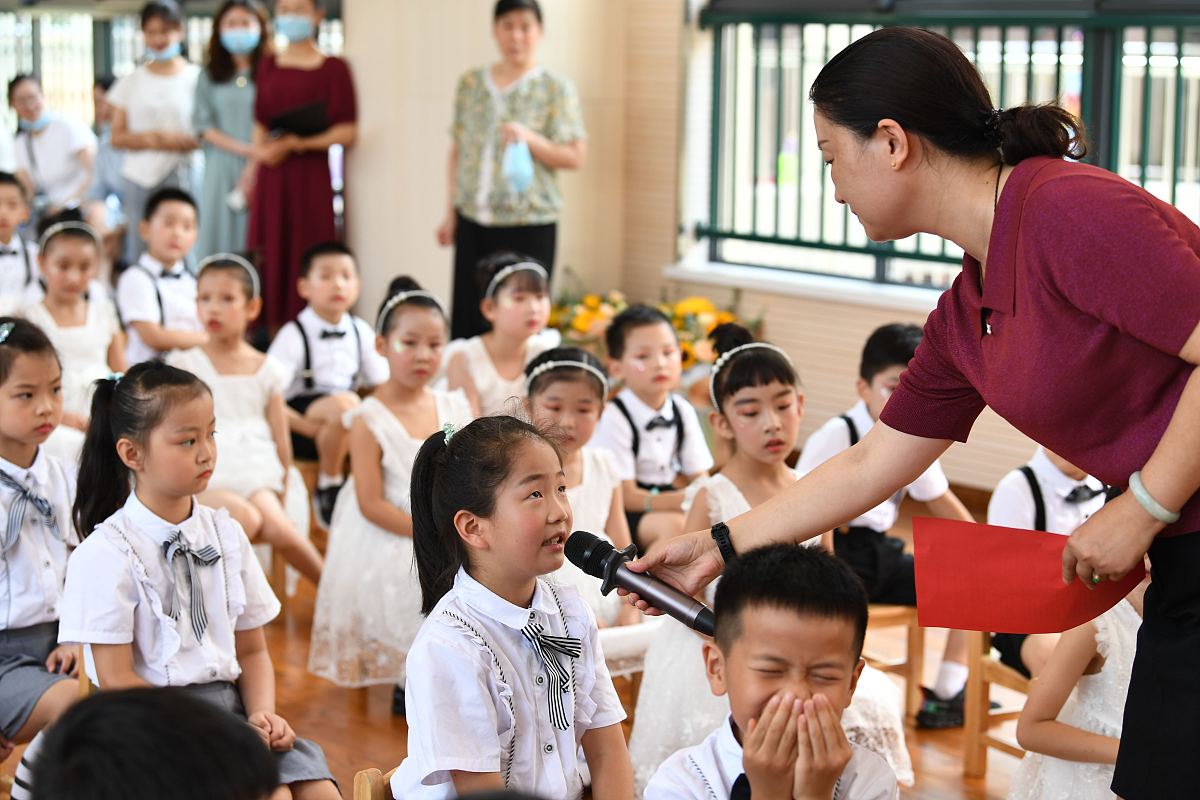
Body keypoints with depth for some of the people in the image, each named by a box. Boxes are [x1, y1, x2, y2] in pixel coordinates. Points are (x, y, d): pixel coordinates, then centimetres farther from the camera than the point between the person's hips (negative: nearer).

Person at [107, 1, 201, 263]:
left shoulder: (196, 78, 4)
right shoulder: (131, 82, 13)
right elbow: (117, 137, 9)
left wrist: (180, 140, -18)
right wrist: (149, 139, -9)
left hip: (182, 175, -3)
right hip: (139, 177, 3)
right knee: (139, 251, 0)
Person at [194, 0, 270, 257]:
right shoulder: (209, 77, 11)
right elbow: (203, 127, 5)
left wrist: (256, 164, -14)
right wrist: (244, 149, -7)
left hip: (261, 170, -2)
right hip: (221, 171, 2)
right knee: (220, 242, -1)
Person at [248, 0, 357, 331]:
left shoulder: (332, 68, -2)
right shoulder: (268, 65, 12)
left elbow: (347, 131, -6)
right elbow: (260, 124, 17)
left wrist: (298, 144, -13)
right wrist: (260, 152, 8)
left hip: (311, 177, -4)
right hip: (271, 178, 4)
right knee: (270, 257, 3)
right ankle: (272, 334, 8)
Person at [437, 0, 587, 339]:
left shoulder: (556, 88, 0)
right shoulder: (471, 83, 11)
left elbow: (575, 157, -3)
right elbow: (457, 152, 15)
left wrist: (529, 138, -18)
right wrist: (451, 214, 11)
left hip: (529, 222, -3)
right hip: (474, 221, 3)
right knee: (467, 320, 2)